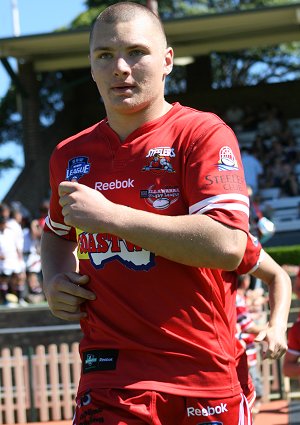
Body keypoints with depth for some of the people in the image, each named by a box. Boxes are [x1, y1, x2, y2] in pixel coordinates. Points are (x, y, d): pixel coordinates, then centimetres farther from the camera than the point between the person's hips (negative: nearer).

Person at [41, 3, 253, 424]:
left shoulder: (204, 133, -4)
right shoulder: (70, 154, 12)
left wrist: (109, 216, -16)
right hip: (108, 380, 3)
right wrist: (54, 281, 10)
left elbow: (228, 246, -19)